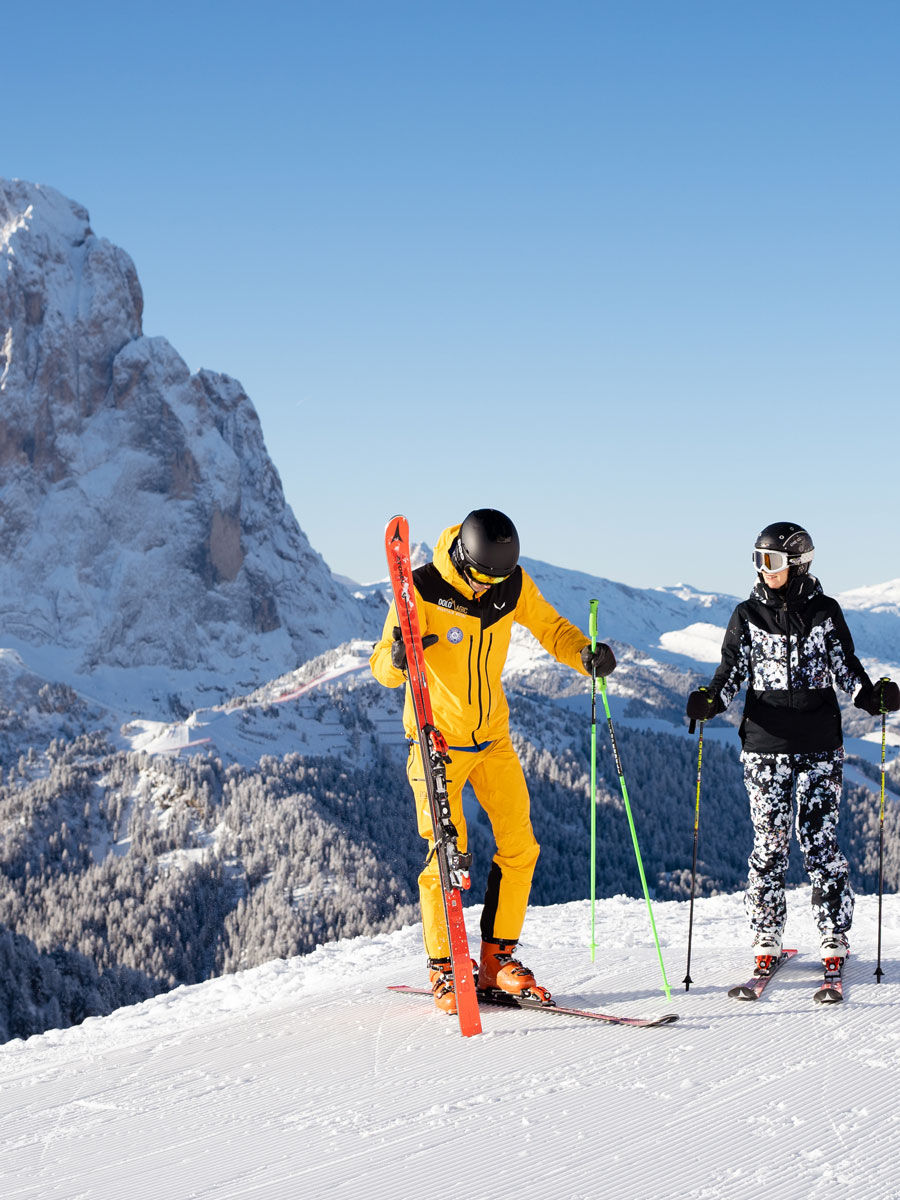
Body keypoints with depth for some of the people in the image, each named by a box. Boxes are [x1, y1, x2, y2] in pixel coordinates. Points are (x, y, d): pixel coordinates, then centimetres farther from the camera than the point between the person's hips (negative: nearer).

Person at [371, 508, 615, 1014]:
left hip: (493, 735, 5)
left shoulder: (513, 584, -6)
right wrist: (397, 658, -40)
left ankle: (499, 957, 14)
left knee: (520, 847, 1)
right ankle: (444, 968, 7)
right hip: (438, 739, -5)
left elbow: (550, 628, 8)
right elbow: (381, 666, -16)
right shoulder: (423, 590, -18)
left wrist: (585, 654, -12)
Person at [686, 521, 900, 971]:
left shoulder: (825, 612, 4)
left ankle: (834, 935, 8)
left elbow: (845, 668, 7)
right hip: (765, 745, 1)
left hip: (820, 744, -1)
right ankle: (766, 938, 10)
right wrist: (711, 701, -14)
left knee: (820, 838, -3)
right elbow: (732, 672, 5)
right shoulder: (748, 615, 6)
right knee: (769, 840, 1)